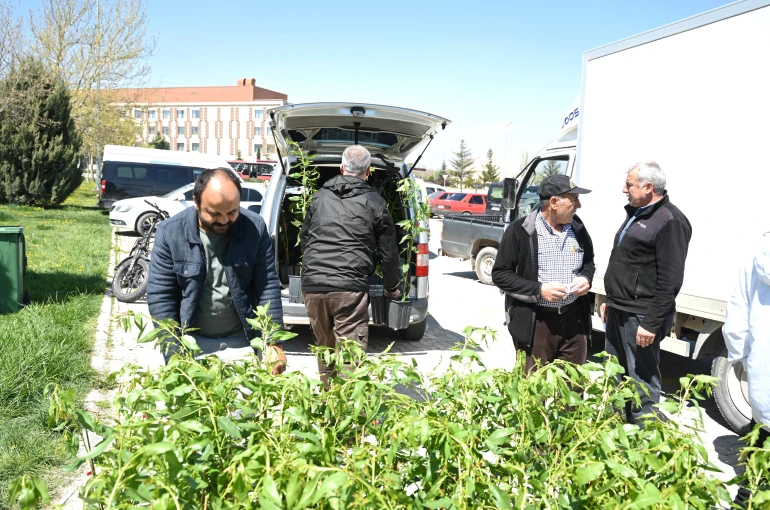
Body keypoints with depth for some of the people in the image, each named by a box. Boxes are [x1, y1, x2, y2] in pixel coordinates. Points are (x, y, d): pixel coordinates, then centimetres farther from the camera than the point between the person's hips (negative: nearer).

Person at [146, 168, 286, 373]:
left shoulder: (255, 227, -10)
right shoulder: (170, 232, -13)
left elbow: (268, 287, -7)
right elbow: (160, 297, -10)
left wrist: (274, 343, -11)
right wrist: (175, 356, -13)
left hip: (240, 341, 1)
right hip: (192, 343, 0)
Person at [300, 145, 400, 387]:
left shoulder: (320, 196, 15)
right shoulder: (374, 202, 6)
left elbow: (303, 238, 26)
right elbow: (388, 252, 11)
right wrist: (392, 288, 26)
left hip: (312, 286, 4)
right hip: (350, 288, -4)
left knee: (324, 350, 19)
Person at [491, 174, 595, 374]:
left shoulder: (577, 227, 6)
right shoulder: (520, 230, -11)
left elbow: (589, 262, 21)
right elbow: (500, 274, -9)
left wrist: (586, 278, -2)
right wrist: (538, 289, -19)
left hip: (573, 319, 5)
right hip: (534, 323, -5)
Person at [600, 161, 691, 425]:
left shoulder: (669, 221, -15)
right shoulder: (636, 213, 15)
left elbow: (670, 281, -20)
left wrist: (652, 323, -22)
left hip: (641, 316, -10)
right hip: (619, 311, 10)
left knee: (642, 387, -3)